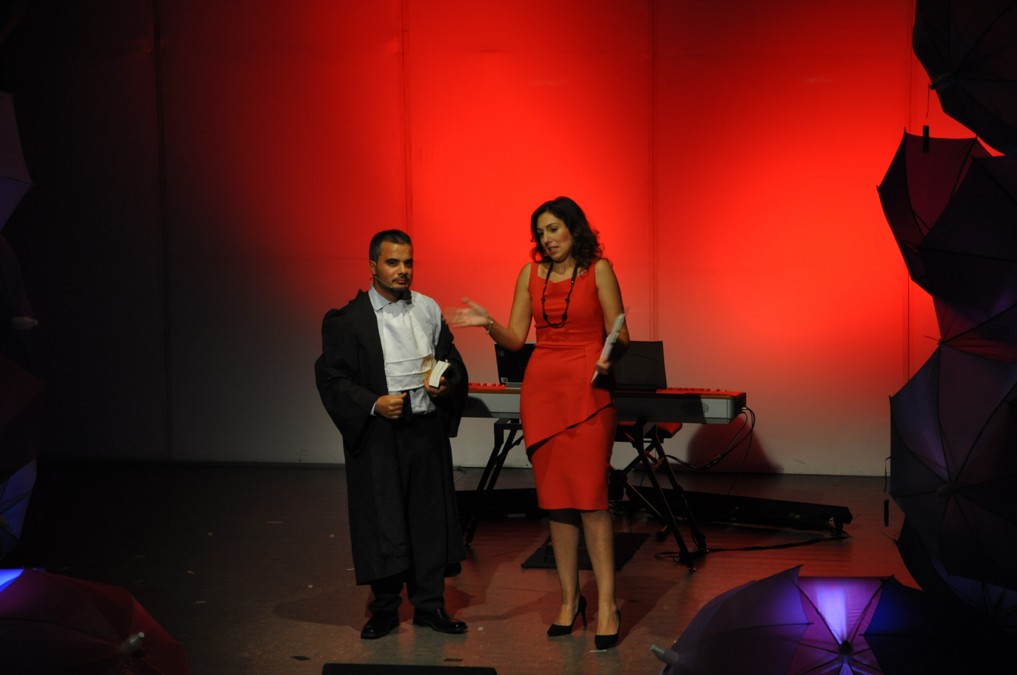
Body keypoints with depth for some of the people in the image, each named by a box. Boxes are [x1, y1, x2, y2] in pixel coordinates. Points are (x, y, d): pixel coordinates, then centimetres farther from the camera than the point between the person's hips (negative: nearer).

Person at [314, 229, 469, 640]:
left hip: (427, 428, 4)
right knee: (381, 521, 3)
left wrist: (447, 385, -7)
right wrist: (373, 403, -18)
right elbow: (330, 376, -6)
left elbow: (454, 363, 15)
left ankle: (429, 605, 20)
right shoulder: (348, 320, -4)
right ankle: (384, 609, 18)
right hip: (377, 435, -4)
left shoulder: (429, 309, 9)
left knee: (431, 516, 7)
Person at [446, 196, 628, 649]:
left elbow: (620, 335, -2)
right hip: (541, 388, 4)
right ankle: (569, 599, 14)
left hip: (586, 389, -4)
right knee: (555, 498, 5)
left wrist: (609, 357, -23)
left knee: (589, 496, -10)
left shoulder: (598, 269, 0)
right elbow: (516, 339, 9)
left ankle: (606, 605, -4)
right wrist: (487, 323, -9)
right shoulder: (531, 273, 11)